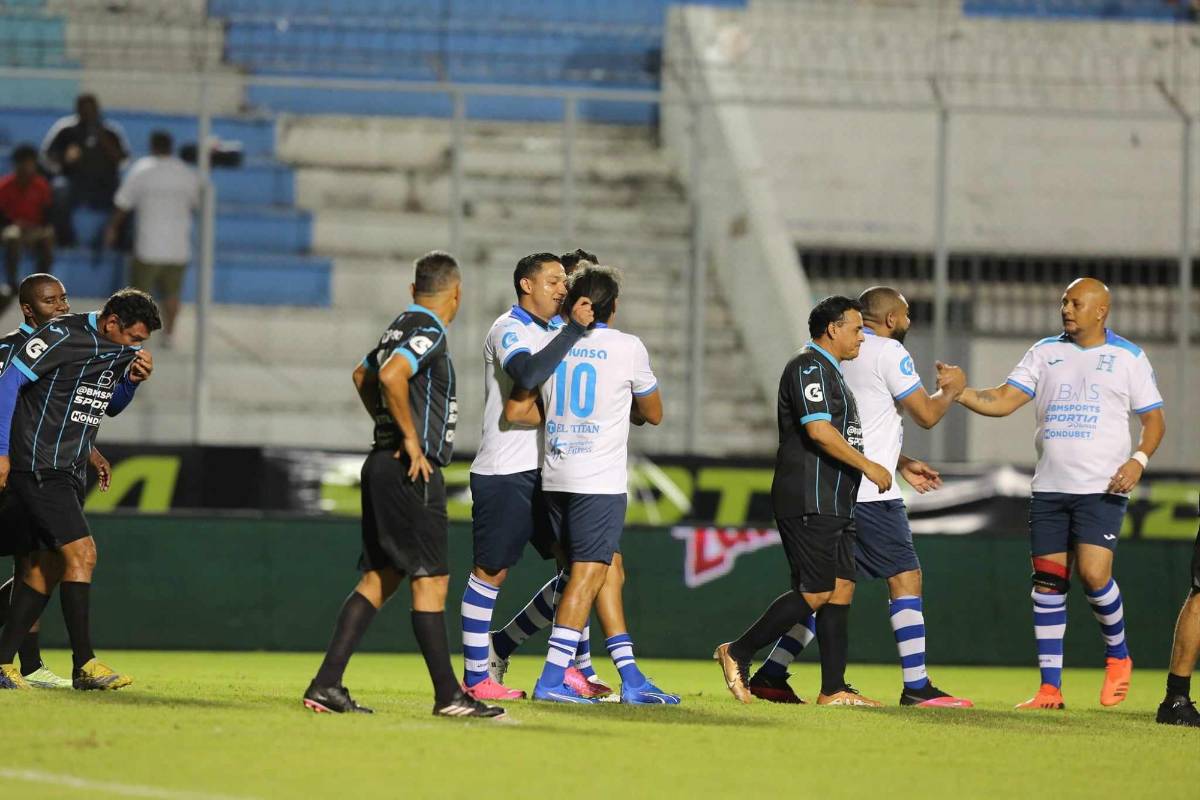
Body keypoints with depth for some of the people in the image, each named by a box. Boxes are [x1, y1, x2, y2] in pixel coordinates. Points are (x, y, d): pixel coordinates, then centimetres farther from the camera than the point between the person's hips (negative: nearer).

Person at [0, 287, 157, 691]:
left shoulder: (119, 351, 10)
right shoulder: (63, 335, -14)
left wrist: (132, 380, 2)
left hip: (68, 472, 9)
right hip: (39, 468, -9)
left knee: (48, 566, 7)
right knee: (81, 552, -16)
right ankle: (84, 664, -14)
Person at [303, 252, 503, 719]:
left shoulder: (401, 327, 16)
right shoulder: (429, 331, -12)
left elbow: (362, 375, 33)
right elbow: (391, 376, -28)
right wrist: (411, 439, -20)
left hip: (385, 466, 10)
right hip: (412, 471, -10)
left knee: (380, 577, 9)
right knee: (430, 579, -6)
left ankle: (326, 686, 4)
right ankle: (448, 696, -5)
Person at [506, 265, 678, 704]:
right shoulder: (627, 347, -3)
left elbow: (516, 409, 7)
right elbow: (653, 413, 9)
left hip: (556, 477, 6)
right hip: (600, 480, -6)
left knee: (605, 571, 12)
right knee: (586, 574, -6)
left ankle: (631, 679, 12)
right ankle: (552, 679, -12)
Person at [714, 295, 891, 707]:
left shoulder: (830, 372, 23)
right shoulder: (809, 367, -10)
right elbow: (818, 430, -22)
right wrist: (868, 466, -17)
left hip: (835, 503, 11)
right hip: (809, 501, -10)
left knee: (840, 588, 4)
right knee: (816, 592, -11)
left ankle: (834, 689, 2)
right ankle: (738, 654, -2)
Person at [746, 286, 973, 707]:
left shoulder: (844, 356, 19)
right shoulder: (889, 353, -8)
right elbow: (926, 415, -6)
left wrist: (902, 464, 26)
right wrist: (951, 389, 13)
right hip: (871, 493, -9)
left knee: (837, 588, 12)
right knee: (905, 579, -4)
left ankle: (770, 676, 9)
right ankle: (916, 687, -7)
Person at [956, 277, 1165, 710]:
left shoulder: (1128, 357, 3)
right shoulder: (1045, 352, 11)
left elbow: (1153, 419, 6)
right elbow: (1002, 401, 4)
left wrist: (1138, 460, -12)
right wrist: (960, 392, -13)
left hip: (1102, 488, -4)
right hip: (1049, 487, 4)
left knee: (1093, 574, -18)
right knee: (1048, 581, 1)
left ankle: (1118, 654, 9)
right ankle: (1050, 687, 6)